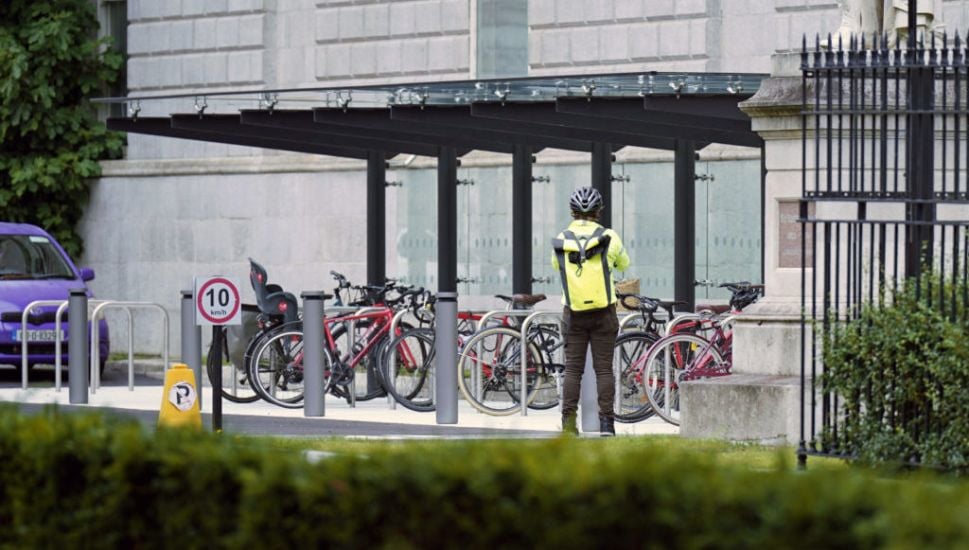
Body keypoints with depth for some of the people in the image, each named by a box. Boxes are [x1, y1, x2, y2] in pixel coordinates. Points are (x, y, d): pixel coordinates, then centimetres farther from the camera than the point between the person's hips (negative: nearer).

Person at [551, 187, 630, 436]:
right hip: (603, 313, -1)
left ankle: (569, 420, -2)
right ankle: (606, 421, -1)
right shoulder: (609, 238, -6)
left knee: (573, 368, 5)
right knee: (604, 369, 3)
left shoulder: (561, 241, -1)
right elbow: (623, 264, 12)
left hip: (574, 313, 1)